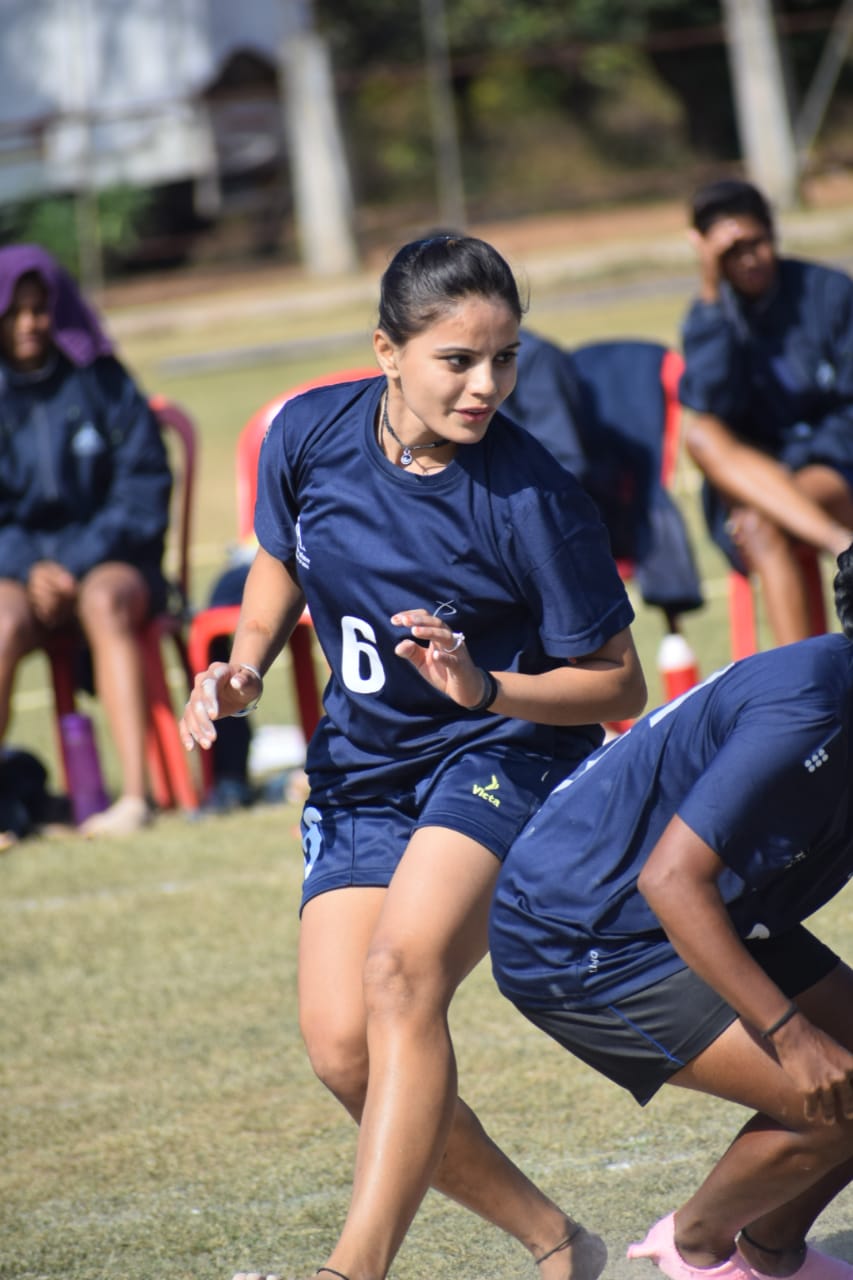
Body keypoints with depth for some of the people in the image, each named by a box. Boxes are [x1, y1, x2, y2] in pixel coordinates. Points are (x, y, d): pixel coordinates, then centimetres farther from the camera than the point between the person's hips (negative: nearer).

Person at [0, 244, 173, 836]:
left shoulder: (101, 382, 4)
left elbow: (145, 486, 1)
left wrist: (79, 563, -11)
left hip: (107, 557, -1)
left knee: (105, 602, -35)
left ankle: (135, 793, -42)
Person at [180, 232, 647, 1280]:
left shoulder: (534, 503, -20)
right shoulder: (310, 434, -8)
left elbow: (619, 687, -11)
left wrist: (485, 689, -27)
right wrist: (242, 667, -3)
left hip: (507, 753, -5)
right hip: (361, 767, 5)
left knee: (402, 968, -30)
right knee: (342, 1049, -8)